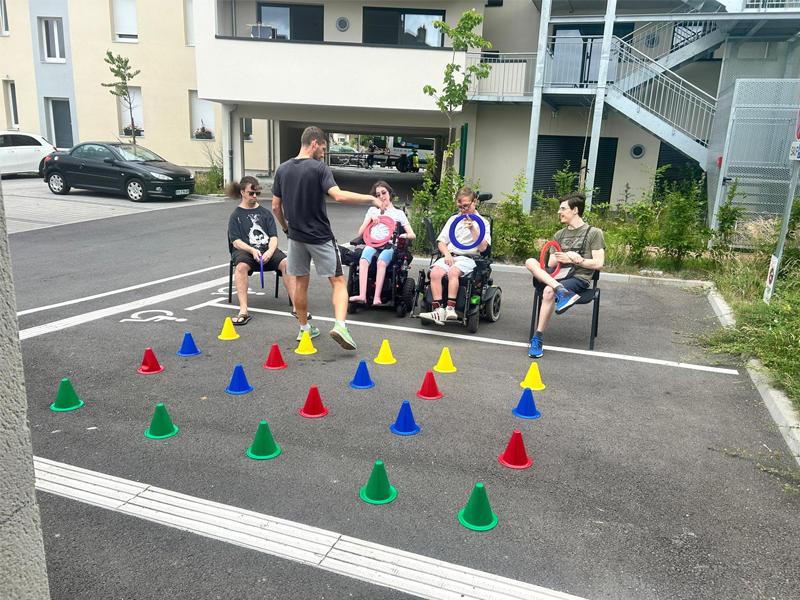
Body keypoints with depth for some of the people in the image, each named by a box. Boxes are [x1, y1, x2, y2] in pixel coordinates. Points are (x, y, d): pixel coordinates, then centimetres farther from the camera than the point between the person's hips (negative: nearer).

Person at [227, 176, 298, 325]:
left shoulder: (265, 212, 16)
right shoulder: (236, 215, 8)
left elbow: (273, 237, 7)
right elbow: (236, 241, -2)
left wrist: (270, 251, -14)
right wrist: (252, 250, -21)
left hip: (267, 250, 2)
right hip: (245, 250, -2)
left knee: (286, 262, -28)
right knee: (241, 266, -37)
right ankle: (243, 310, -39)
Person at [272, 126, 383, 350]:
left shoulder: (282, 169, 4)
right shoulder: (319, 168, -13)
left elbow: (275, 206, 8)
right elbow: (339, 196, -27)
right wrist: (370, 199, -18)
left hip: (296, 236, 5)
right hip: (320, 237, -5)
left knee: (301, 283, 17)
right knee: (338, 282, 1)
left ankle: (304, 329, 26)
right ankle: (340, 325, -17)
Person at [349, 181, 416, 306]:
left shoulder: (398, 213, 19)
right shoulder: (373, 210, 26)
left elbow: (412, 235, 9)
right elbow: (361, 232, 18)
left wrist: (403, 235, -13)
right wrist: (371, 217, 6)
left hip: (388, 245, -2)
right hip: (372, 244, 2)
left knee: (381, 262, -37)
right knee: (363, 260, -34)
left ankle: (377, 298, -43)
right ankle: (362, 295, -45)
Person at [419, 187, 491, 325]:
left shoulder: (482, 222, 11)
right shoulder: (453, 219, 23)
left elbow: (482, 247, -1)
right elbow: (441, 241, 18)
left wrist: (472, 229, -11)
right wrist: (447, 254, -3)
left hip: (467, 258, -3)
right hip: (449, 256, 3)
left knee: (453, 272, -37)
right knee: (435, 273, -29)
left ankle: (450, 308, -39)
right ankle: (438, 310, -35)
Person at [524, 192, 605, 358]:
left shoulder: (594, 233, 4)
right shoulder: (560, 234, 21)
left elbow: (598, 264, -4)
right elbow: (550, 264, 13)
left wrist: (576, 259, -10)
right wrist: (562, 257, -7)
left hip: (579, 278, -6)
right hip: (558, 275, 6)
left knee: (549, 291, -36)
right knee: (530, 262, -20)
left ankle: (537, 338, -29)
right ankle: (562, 292, -40)